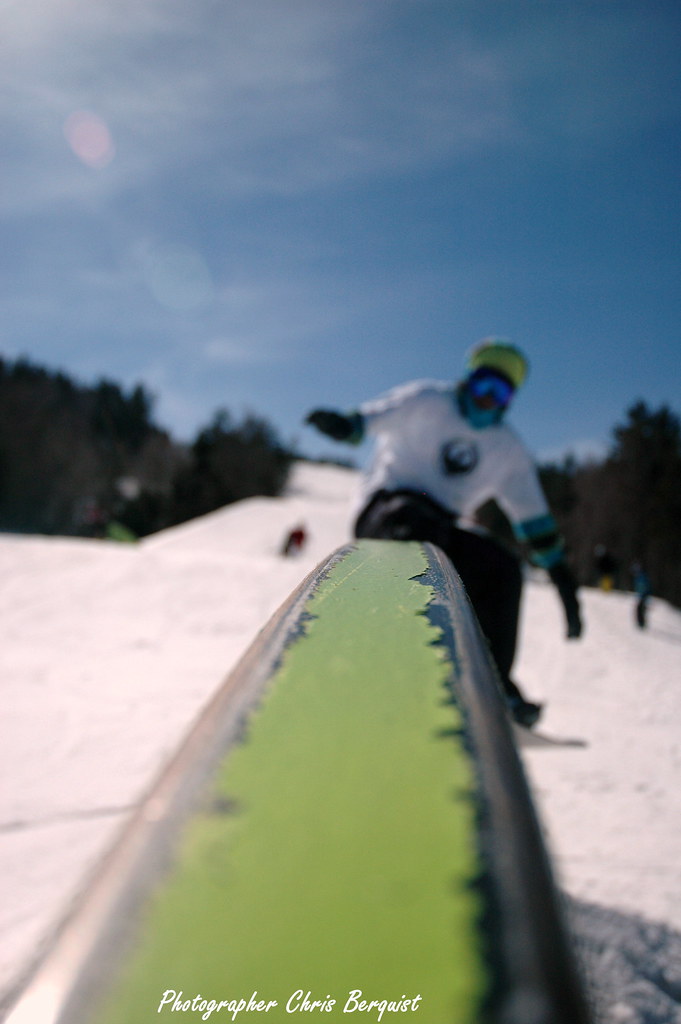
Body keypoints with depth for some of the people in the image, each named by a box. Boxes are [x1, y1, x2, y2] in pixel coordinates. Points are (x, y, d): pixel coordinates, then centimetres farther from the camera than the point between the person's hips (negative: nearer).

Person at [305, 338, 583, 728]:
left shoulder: (508, 449, 11)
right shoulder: (428, 401, 1)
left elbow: (534, 517, 13)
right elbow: (380, 415, -15)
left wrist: (562, 575, 9)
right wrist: (346, 424, -39)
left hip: (442, 529, 5)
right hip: (388, 509, -5)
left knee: (503, 567, -19)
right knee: (418, 521, -39)